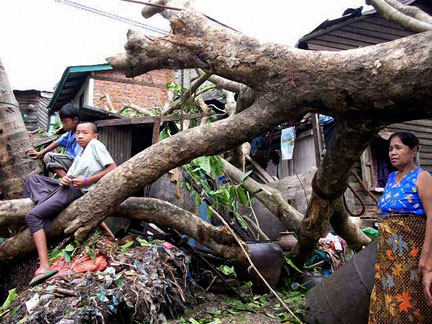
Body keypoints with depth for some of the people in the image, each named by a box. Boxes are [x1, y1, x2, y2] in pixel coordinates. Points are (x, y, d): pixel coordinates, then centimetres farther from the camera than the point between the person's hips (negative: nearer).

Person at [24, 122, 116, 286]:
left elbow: (113, 168, -14)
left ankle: (44, 266, -23)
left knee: (33, 216, -16)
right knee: (32, 178, 18)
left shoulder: (95, 145, -3)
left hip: (76, 190, -9)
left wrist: (88, 181, -17)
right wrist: (63, 179, -9)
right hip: (66, 185, 9)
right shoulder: (80, 153, 22)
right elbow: (69, 174, 17)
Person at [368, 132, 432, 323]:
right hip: (388, 250, 6)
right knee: (386, 299, 12)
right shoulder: (391, 178, 13)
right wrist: (383, 247, 10)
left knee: (409, 301, 0)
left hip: (410, 249, -6)